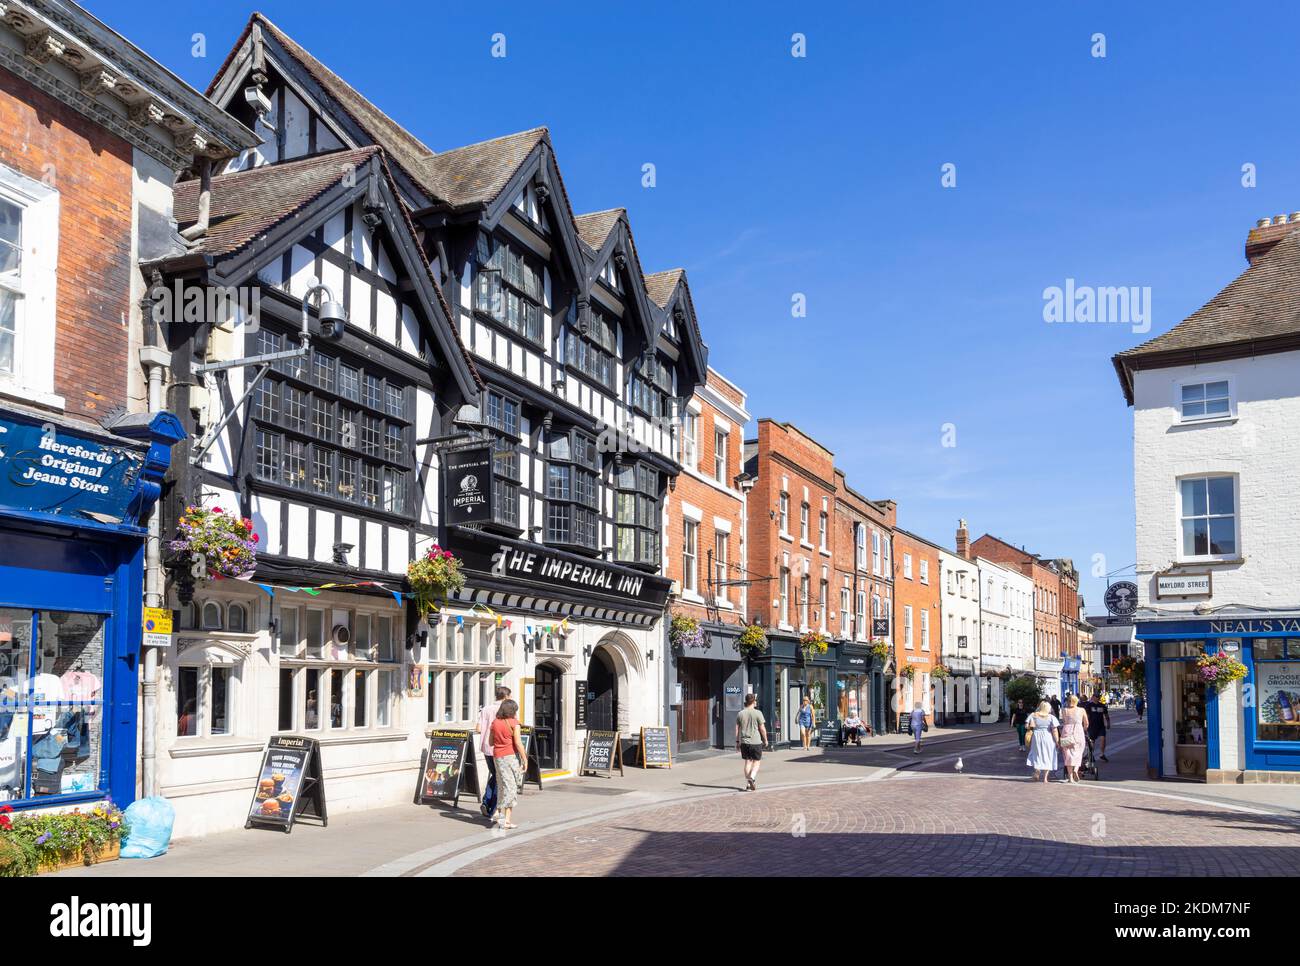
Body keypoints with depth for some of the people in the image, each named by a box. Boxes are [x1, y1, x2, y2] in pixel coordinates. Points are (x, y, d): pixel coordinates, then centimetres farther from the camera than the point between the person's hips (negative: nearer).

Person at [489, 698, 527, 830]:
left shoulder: (495, 722, 7)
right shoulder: (514, 723, -7)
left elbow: (491, 742, 11)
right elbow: (518, 743, -12)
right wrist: (525, 759, -9)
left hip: (498, 756, 4)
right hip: (512, 755, -4)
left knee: (502, 786, 11)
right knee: (512, 787, 1)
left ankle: (502, 815, 13)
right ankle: (507, 819, -3)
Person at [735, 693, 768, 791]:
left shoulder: (740, 713, 4)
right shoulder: (757, 713, -8)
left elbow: (737, 729, 7)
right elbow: (762, 729, -7)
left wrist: (737, 742, 15)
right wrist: (765, 739, 7)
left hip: (744, 741, 4)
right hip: (756, 741, -4)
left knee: (747, 762, 10)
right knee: (757, 761, 8)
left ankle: (748, 784, 11)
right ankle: (752, 777, -15)